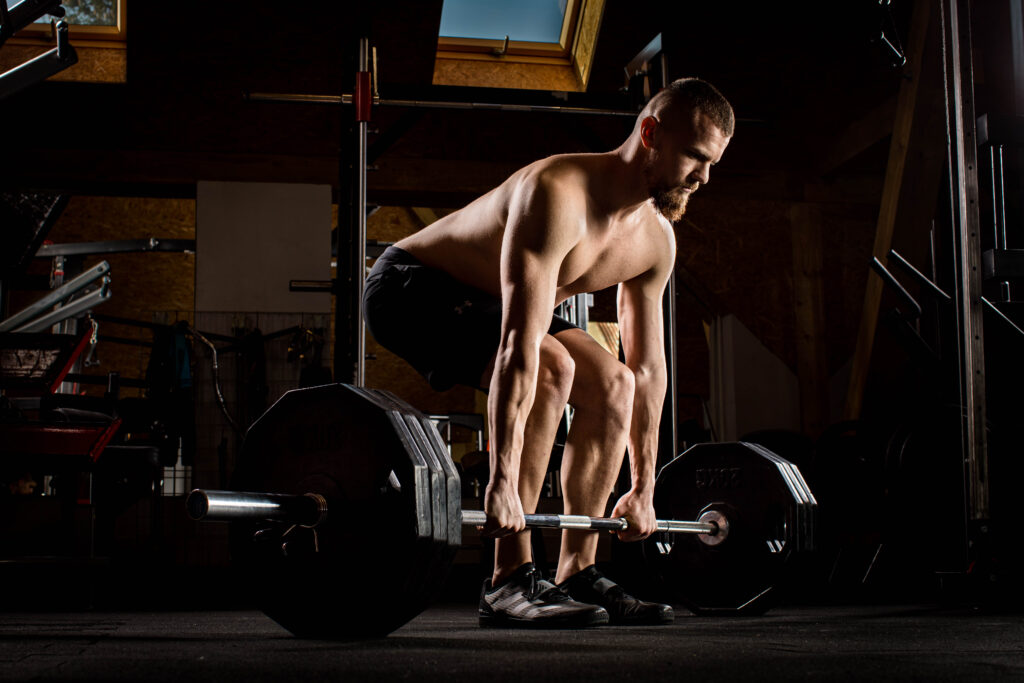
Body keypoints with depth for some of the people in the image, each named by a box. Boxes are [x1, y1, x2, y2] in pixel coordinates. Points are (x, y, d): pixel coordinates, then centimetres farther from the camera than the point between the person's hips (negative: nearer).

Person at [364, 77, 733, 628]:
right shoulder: (558, 195, -33)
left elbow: (648, 368, 2)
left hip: (481, 298, 9)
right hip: (410, 288, -9)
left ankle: (577, 576, 3)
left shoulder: (655, 240, -5)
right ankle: (510, 584, -25)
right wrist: (503, 481, -46)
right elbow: (519, 345, -42)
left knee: (613, 385, -1)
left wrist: (643, 489, 3)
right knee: (551, 369, -30)